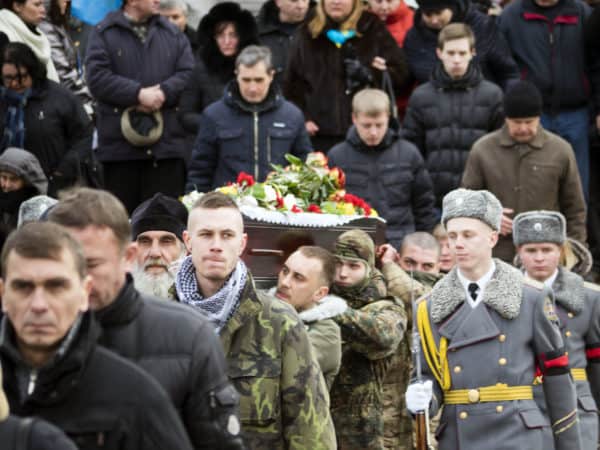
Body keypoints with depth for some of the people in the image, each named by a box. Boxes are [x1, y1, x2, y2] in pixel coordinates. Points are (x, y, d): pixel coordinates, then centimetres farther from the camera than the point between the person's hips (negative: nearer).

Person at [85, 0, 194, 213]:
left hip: (167, 143, 2)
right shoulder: (104, 34, 5)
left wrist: (162, 94, -11)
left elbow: (188, 74, 6)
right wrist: (139, 94, -14)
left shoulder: (173, 34, 15)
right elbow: (97, 77, -7)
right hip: (120, 143, -2)